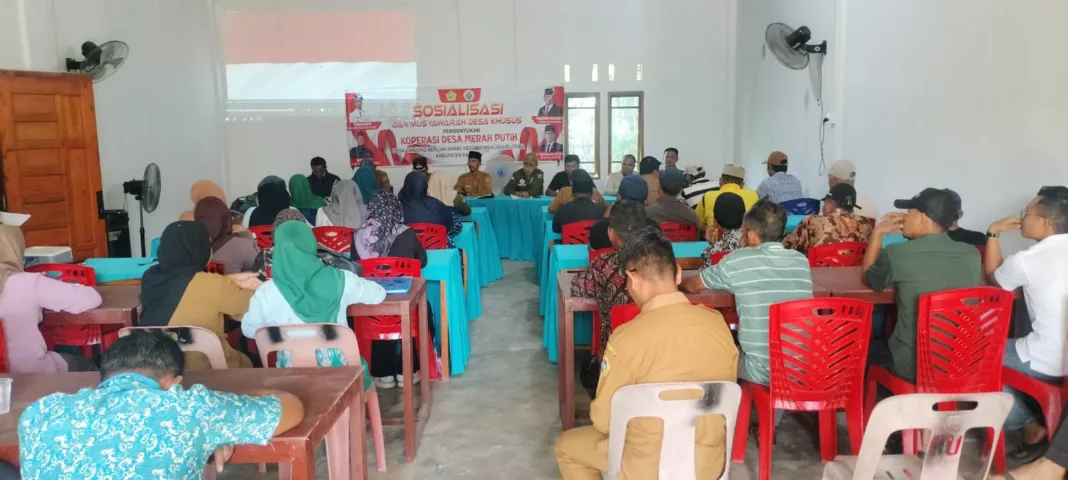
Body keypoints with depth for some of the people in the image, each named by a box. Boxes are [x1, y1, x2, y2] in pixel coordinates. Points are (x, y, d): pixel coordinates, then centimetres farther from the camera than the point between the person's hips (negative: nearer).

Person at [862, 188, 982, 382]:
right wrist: (912, 230, 20)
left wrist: (878, 232, 15)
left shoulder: (896, 254, -15)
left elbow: (867, 279, 8)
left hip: (910, 367, -4)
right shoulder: (972, 255, -3)